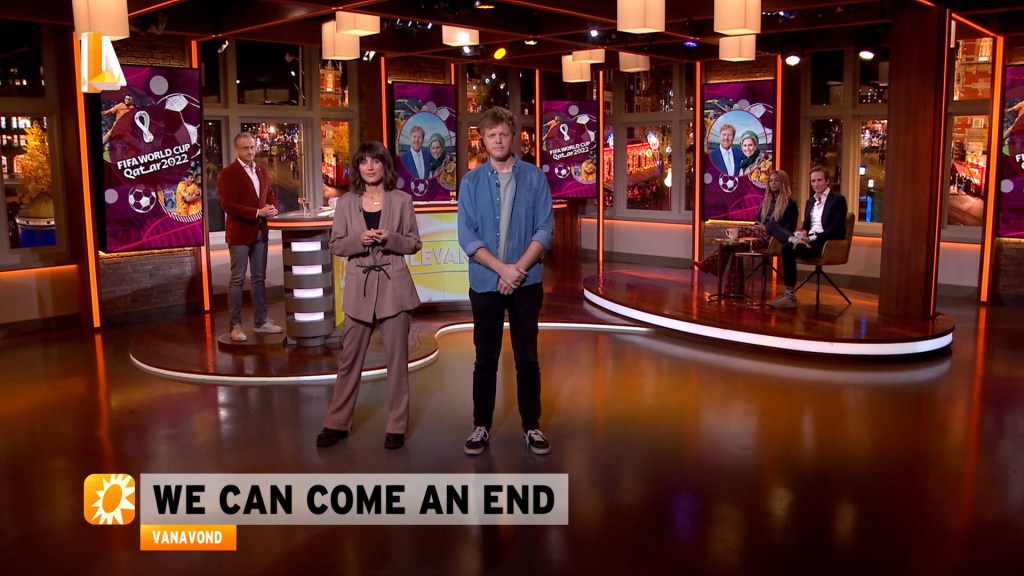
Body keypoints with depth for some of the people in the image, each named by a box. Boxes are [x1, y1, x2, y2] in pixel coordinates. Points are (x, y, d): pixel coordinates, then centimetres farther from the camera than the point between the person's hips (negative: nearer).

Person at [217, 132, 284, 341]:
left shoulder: (262, 171, 11)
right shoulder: (227, 173, -10)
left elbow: (270, 195, 20)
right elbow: (228, 205, -18)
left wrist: (272, 208, -4)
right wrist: (258, 212, -23)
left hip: (260, 232, 6)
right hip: (239, 233, -6)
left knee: (259, 277, 12)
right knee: (237, 279, -1)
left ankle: (261, 321, 20)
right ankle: (235, 325, 5)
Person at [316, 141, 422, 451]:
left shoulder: (402, 200, 2)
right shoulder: (346, 203, 4)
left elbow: (415, 244, 4)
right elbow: (335, 245, 4)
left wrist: (391, 239, -15)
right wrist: (359, 239, -15)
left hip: (393, 286, -1)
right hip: (359, 287, 1)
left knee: (397, 358, 4)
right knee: (350, 358, 7)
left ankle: (396, 426, 15)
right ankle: (337, 423, 20)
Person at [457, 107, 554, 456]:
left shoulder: (534, 178, 0)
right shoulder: (471, 182, 0)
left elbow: (545, 230, -4)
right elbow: (467, 236, -5)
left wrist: (519, 270, -15)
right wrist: (503, 269, -15)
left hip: (527, 282, 0)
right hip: (485, 283, 0)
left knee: (527, 357, 8)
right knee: (485, 358, 9)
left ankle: (532, 427, 20)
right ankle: (481, 427, 20)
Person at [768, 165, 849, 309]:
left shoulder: (838, 200, -1)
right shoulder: (810, 201, 22)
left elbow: (835, 229, -11)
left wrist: (812, 238, -20)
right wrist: (802, 233, -4)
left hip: (827, 243, -6)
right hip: (809, 240, 6)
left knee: (789, 248, -29)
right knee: (786, 247, -26)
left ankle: (790, 295, -26)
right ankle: (789, 294, -31)